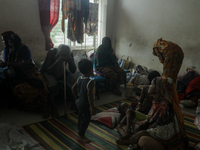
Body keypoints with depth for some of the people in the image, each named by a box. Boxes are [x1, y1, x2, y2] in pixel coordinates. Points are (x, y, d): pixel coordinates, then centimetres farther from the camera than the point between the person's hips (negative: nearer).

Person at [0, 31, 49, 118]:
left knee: (39, 84, -33)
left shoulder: (24, 48, -13)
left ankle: (45, 109, -25)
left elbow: (25, 64, -22)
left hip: (29, 72, -5)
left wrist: (9, 63, -26)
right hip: (16, 74, 6)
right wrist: (10, 68, -19)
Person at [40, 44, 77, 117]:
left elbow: (73, 71, -18)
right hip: (48, 72, -4)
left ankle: (73, 103, 1)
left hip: (62, 71, 4)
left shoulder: (69, 54, -21)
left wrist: (70, 61, -37)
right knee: (52, 82, -36)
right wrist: (58, 61, -47)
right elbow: (48, 71, -35)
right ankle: (53, 108, -22)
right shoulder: (51, 52, -32)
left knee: (75, 81, -18)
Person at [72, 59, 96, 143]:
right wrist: (92, 107, -23)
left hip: (79, 103, 8)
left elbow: (73, 88, 8)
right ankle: (82, 136, 24)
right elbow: (89, 95, -29)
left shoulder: (79, 79, -2)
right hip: (86, 105, -8)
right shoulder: (90, 82, -26)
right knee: (85, 120, 9)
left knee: (81, 118, 24)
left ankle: (80, 132, 42)